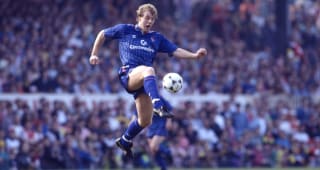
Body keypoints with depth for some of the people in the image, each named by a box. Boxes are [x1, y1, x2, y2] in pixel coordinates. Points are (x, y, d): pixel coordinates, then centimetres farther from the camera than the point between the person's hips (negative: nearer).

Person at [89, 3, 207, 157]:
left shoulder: (157, 38, 18)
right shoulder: (125, 30, 11)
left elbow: (176, 51, 9)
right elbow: (103, 35, 21)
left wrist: (195, 55, -5)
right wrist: (94, 54, 14)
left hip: (144, 81, 5)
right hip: (128, 74, -5)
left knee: (145, 120, 2)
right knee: (148, 70, -40)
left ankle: (125, 141, 31)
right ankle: (158, 106, -60)